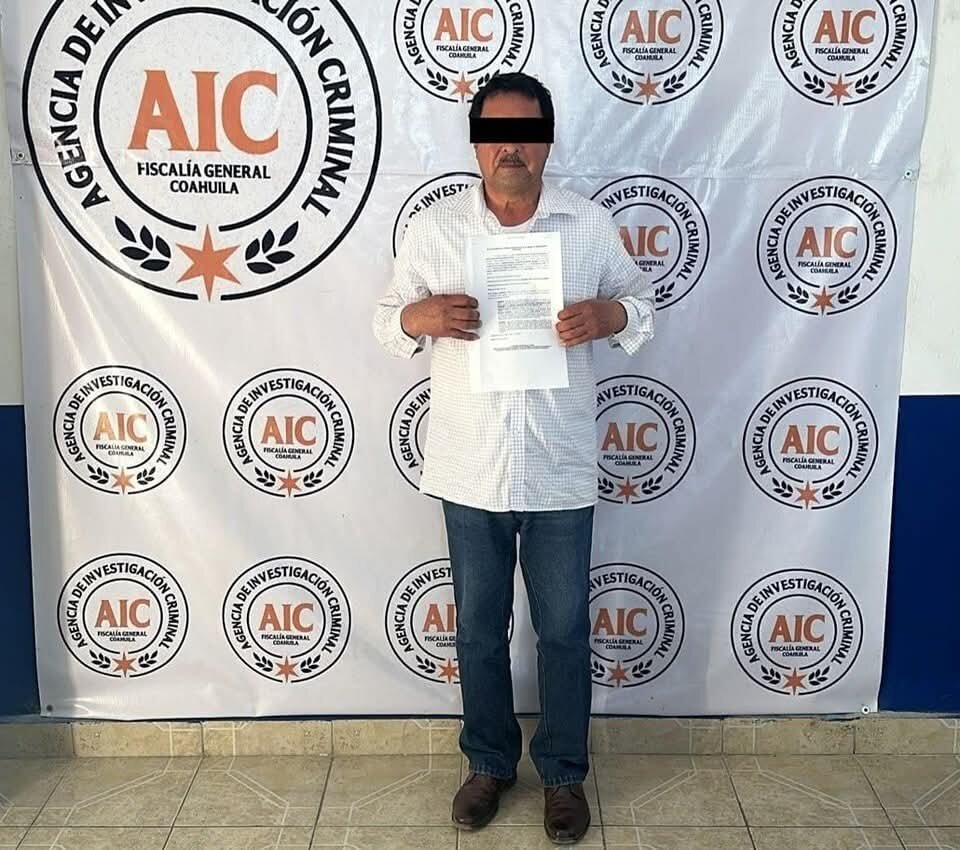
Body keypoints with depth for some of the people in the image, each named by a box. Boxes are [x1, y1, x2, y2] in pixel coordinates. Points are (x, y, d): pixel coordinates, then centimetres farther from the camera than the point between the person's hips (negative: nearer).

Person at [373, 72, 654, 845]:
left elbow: (642, 305, 7)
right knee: (479, 628, 15)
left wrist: (607, 316, -16)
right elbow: (387, 321, 5)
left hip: (560, 469, 0)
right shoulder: (434, 227, -2)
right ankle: (490, 763, 36)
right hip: (470, 469, 1)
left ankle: (564, 773, 32)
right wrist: (421, 317, -18)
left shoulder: (591, 224, -2)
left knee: (564, 630, 11)